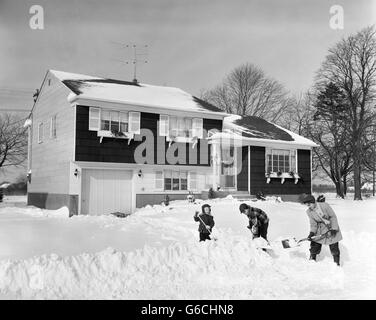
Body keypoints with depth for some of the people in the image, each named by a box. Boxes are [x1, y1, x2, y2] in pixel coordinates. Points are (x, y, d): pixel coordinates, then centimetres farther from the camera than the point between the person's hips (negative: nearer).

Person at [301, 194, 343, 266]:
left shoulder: (324, 205, -22)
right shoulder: (309, 212, -8)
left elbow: (333, 216, -14)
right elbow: (313, 223, -4)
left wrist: (334, 229, -17)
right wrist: (312, 232, -20)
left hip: (332, 228, -3)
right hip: (320, 230, 3)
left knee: (334, 248, 1)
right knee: (315, 245, 1)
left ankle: (336, 263, 20)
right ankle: (312, 260, 22)